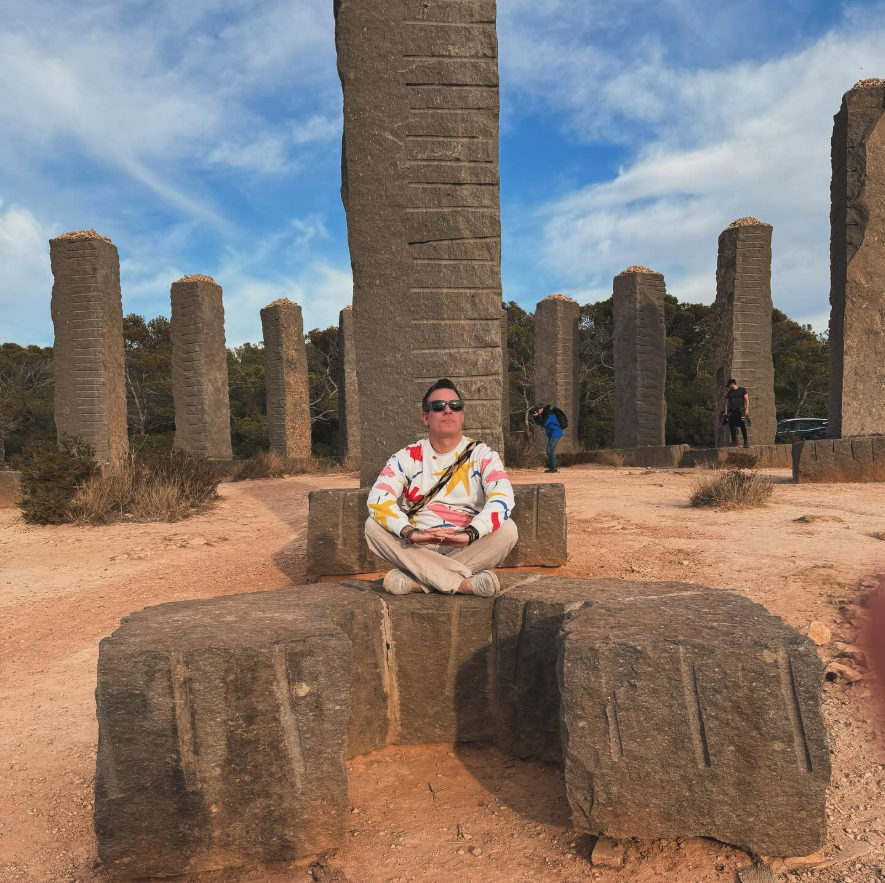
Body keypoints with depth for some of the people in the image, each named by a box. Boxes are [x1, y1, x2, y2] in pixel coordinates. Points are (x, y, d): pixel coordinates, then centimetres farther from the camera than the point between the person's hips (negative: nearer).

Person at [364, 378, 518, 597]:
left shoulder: (481, 454, 0)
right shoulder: (407, 457, 3)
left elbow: (502, 498, -17)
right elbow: (378, 497, -13)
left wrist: (469, 534, -35)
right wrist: (410, 533, -32)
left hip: (468, 550, -1)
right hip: (418, 549, 1)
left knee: (507, 529, -27)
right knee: (373, 525, -23)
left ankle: (418, 581, -25)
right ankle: (465, 583, -30)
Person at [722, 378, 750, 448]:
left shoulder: (742, 390, 8)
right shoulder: (729, 393, 21)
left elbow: (747, 400, 3)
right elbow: (727, 402, 20)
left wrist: (747, 409, -8)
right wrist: (726, 412, 10)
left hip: (740, 410, -5)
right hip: (731, 411, 5)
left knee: (742, 426, -11)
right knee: (732, 426, -1)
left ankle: (745, 441, -8)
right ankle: (734, 441, 8)